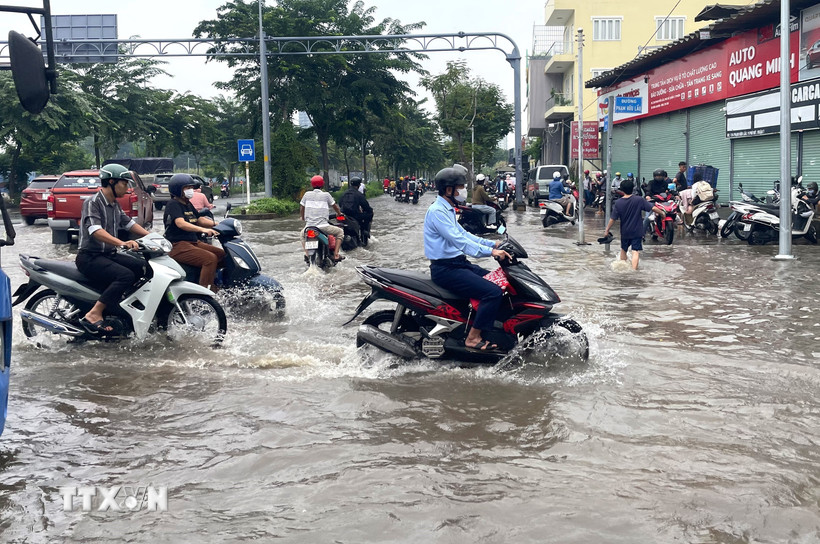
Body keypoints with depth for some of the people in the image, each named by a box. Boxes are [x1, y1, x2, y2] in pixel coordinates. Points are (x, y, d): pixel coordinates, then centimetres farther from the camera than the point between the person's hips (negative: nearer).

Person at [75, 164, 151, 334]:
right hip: (90, 257, -9)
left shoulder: (114, 205, 15)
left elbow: (129, 223, 23)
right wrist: (122, 243, -44)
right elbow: (95, 230, -29)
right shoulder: (92, 203, -14)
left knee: (144, 267, -5)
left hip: (109, 255, 9)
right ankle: (93, 315, -31)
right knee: (126, 275, -30)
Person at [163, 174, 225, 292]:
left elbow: (199, 219, 22)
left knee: (222, 255, -3)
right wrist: (203, 230, -37)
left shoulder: (188, 204, 19)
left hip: (194, 242, 9)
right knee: (210, 258, -29)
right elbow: (181, 223, -25)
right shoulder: (173, 204, -10)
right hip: (178, 246, -9)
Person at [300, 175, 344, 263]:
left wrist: (303, 218, 35)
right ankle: (336, 255, 4)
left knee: (302, 235, 35)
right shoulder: (326, 195, 3)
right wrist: (340, 214, 36)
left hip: (309, 226, 3)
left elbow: (301, 208, 15)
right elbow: (335, 206, 16)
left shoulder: (307, 194, 8)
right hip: (323, 226, -3)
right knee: (340, 232, 17)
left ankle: (307, 253, 12)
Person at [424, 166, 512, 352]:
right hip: (446, 269, -11)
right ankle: (473, 338, -15)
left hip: (458, 263, 11)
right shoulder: (437, 211, -17)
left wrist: (492, 244, 9)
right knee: (493, 292, -21)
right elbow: (458, 241, -25)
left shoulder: (448, 209, 16)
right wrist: (490, 251, -28)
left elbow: (463, 234, 20)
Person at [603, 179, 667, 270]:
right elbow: (653, 208, -11)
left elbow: (613, 219, -8)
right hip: (637, 232, -2)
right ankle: (634, 270, -16)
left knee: (623, 250, 22)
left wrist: (607, 230, 1)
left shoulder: (618, 203, -9)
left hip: (624, 232, 2)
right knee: (636, 252, -5)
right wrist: (662, 213, 7)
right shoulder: (639, 200, -11)